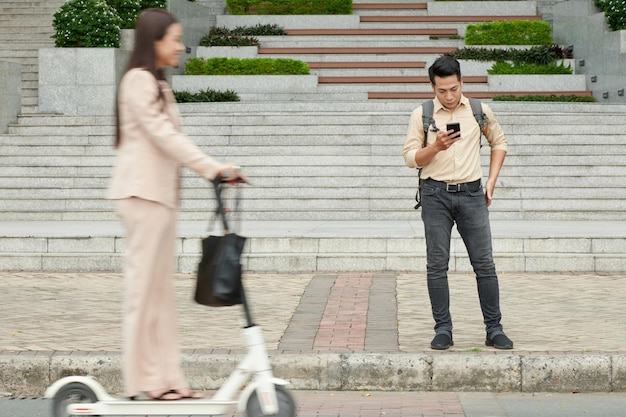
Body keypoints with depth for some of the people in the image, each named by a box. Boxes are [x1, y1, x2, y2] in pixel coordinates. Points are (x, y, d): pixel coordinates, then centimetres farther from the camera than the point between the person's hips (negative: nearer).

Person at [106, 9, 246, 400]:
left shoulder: (158, 84, 19)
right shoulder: (138, 80, -10)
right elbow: (163, 135, -19)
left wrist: (215, 171, 7)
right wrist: (212, 166, -23)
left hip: (162, 192, 10)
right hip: (143, 192, -10)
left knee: (162, 289, 8)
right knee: (145, 284, -5)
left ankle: (168, 378, 10)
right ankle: (143, 381, -1)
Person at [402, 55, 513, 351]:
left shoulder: (479, 111, 6)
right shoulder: (421, 115, 2)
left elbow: (499, 143, 20)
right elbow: (411, 158, 1)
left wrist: (491, 182, 10)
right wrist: (436, 147, -18)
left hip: (471, 193, 1)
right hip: (436, 195, -1)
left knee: (484, 264, 0)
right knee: (437, 265, 0)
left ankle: (494, 329, 6)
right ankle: (443, 330, 7)